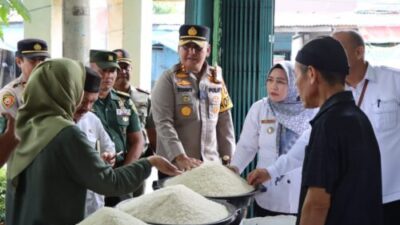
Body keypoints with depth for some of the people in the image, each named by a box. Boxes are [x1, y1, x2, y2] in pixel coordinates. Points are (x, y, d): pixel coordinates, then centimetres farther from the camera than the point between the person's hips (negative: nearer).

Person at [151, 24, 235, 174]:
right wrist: (180, 157, -25)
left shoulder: (216, 78, 6)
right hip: (174, 165, -4)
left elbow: (225, 122, 9)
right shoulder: (169, 79, -6)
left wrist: (228, 158, 6)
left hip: (211, 164, 4)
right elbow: (163, 123, -15)